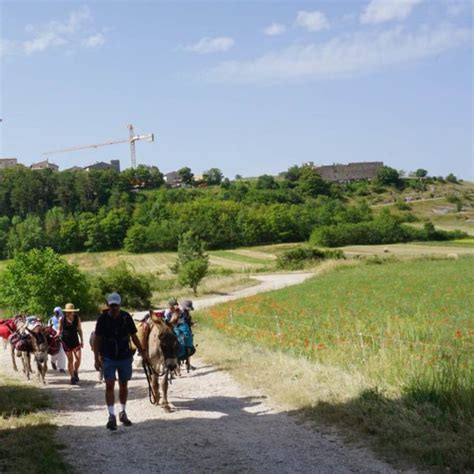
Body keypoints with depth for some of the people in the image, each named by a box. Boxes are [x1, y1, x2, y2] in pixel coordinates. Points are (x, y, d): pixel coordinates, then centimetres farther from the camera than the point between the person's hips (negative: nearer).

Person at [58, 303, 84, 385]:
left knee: (78, 358, -8)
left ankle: (76, 372, 19)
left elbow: (79, 329, 7)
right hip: (66, 341, -1)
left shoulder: (77, 318, -2)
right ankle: (72, 377, 14)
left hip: (75, 340, 1)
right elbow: (60, 330, 6)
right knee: (70, 359, 2)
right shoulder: (62, 319, -6)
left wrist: (82, 340, 6)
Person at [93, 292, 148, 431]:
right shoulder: (103, 318, -10)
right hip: (108, 358, -2)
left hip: (125, 357, 2)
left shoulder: (126, 317, -6)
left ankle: (123, 413, 26)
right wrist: (97, 358, -9)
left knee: (123, 385, 11)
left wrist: (142, 351, -2)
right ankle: (111, 416, -7)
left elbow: (134, 336, 3)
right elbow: (97, 340, -5)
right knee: (110, 385, -10)